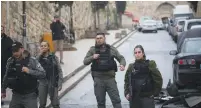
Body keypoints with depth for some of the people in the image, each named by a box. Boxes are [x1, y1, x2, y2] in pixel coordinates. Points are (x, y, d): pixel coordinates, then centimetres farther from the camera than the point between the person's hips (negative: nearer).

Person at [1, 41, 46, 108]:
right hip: (16, 95, 4)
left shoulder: (32, 61, -9)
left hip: (30, 96, -4)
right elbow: (6, 76, 15)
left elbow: (43, 74, -12)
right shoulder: (10, 61, 2)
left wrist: (29, 71, -24)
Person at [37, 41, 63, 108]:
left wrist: (60, 83, -7)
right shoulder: (39, 58, 6)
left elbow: (59, 70, 1)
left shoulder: (53, 57, 1)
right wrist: (40, 55, -12)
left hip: (53, 83, -2)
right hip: (42, 82, 2)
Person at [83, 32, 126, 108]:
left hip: (110, 78, -1)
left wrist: (122, 64, -9)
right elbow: (85, 62, 5)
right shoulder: (92, 50, 6)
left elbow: (121, 58, 13)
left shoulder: (111, 49, 7)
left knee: (116, 99, -2)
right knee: (100, 102, 9)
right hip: (98, 79, 1)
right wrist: (92, 57, -15)